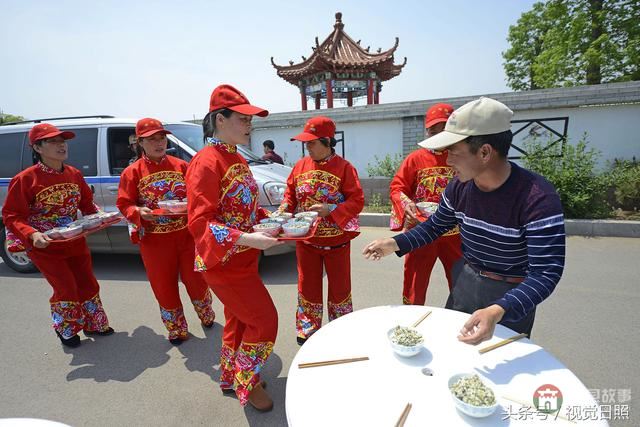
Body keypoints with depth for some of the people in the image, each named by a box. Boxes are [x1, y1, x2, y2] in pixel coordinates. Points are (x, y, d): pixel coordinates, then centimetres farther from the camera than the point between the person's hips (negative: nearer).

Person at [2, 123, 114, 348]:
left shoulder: (74, 174, -2)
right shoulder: (25, 179, -17)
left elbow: (87, 203, 10)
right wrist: (32, 234, -30)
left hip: (75, 243, 5)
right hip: (44, 247, -5)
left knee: (88, 284, 13)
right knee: (66, 288, 0)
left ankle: (94, 325, 35)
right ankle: (66, 330, 29)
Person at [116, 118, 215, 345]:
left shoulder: (181, 165, 3)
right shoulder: (132, 172, -1)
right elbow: (124, 204, -2)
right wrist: (139, 212, -21)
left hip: (186, 234, 1)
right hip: (154, 239, 0)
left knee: (196, 279, 9)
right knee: (164, 286, 9)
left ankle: (206, 316, 38)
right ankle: (177, 329, 32)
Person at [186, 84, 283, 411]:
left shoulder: (236, 158, 8)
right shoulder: (207, 162, -19)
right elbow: (199, 224, -24)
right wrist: (248, 239, -34)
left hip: (242, 258, 9)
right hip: (223, 262, -9)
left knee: (239, 319, 22)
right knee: (264, 321, 1)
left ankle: (230, 377, 44)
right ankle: (247, 384, 26)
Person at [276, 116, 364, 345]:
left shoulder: (344, 167, -12)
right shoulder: (300, 166, 2)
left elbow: (357, 201, -14)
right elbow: (290, 193, 11)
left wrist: (330, 209, -26)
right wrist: (285, 206, -10)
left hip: (336, 240, -3)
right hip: (306, 240, 4)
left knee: (339, 286, 13)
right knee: (308, 286, 15)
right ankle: (307, 330, 36)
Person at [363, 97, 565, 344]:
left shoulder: (537, 198, -30)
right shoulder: (460, 186, -13)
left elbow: (546, 273, -31)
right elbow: (436, 225, 2)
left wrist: (497, 313, -46)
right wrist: (394, 244, -11)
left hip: (510, 298, -4)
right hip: (464, 283, 5)